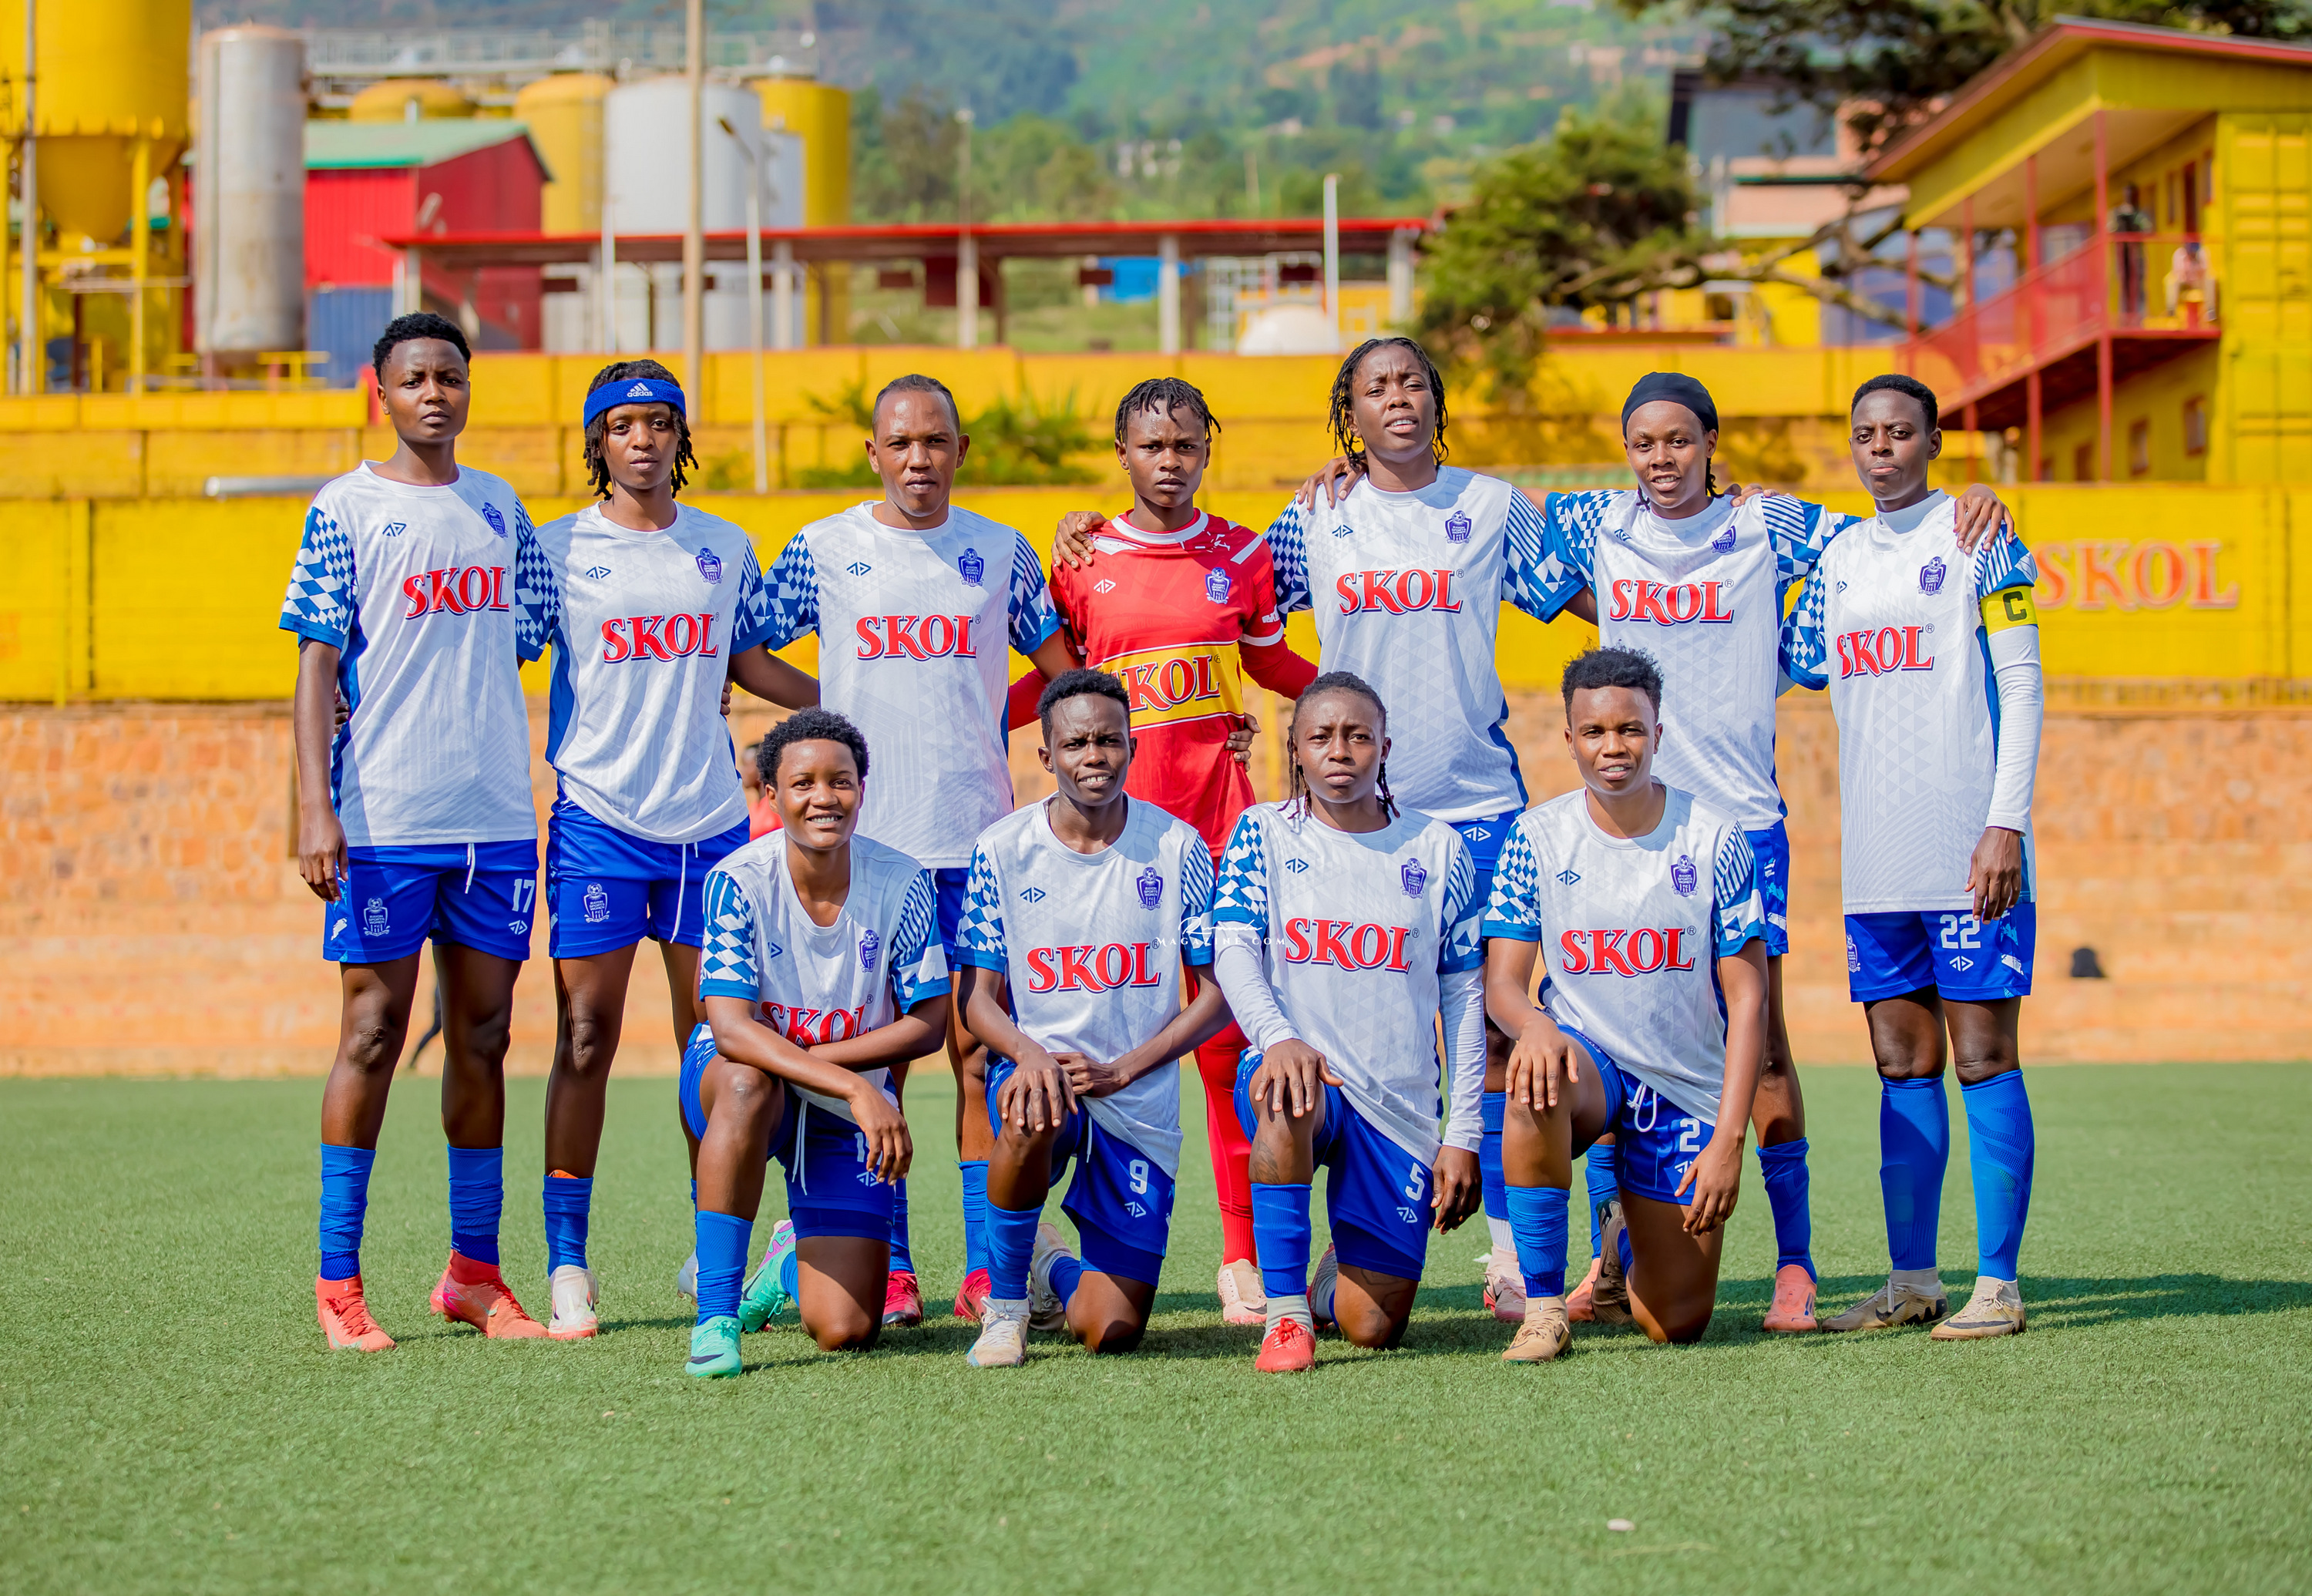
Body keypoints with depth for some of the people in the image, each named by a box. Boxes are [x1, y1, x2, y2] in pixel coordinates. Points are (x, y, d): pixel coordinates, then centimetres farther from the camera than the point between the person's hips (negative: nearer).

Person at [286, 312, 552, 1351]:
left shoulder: (502, 509, 13)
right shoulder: (345, 510, 0)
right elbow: (317, 664, -4)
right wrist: (316, 807, -13)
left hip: (497, 816, 5)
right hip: (383, 821, -5)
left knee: (482, 1035, 8)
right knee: (374, 1032, -4)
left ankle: (474, 1273, 16)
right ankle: (336, 1282, 2)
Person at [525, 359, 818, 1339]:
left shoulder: (725, 550, 11)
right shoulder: (558, 549, 1)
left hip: (710, 820, 3)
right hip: (597, 820, -3)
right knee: (586, 1037, -5)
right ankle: (566, 1265, 1)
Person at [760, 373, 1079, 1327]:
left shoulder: (1000, 553, 8)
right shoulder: (821, 550, 4)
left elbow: (1061, 671, 16)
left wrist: (970, 720, 6)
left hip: (977, 836, 1)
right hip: (861, 839, -1)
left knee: (982, 1049, -1)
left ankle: (988, 1269, 2)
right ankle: (888, 1269, 5)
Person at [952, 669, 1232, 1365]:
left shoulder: (1177, 848, -4)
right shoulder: (1002, 850, -3)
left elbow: (1217, 996, -1)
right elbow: (980, 1000, -1)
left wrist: (1121, 1070, -14)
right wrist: (1030, 1053, -24)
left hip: (1140, 1102, 1)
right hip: (1035, 1066, -1)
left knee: (1112, 1331, -5)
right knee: (1032, 1116, -41)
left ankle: (1055, 1268, 34)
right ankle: (1005, 1301, -14)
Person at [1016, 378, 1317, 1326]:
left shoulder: (1241, 556, 8)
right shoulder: (1084, 558, 6)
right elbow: (1055, 677, 15)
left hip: (1217, 795, 0)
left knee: (1229, 1029, -4)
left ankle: (1244, 1255, 1)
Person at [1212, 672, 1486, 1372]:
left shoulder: (1436, 848, 7)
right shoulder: (1265, 832, 5)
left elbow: (1464, 994, 8)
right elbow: (1232, 950, -8)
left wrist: (1463, 1134, 2)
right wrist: (1277, 1036, -29)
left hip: (1399, 1104, 1)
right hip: (1293, 1060, -1)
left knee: (1374, 1327, -6)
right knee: (1284, 1092, -41)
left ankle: (1334, 1281, 33)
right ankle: (1285, 1313, -29)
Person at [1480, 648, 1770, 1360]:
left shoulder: (1714, 838, -6)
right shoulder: (1539, 836, -4)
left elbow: (1747, 997, -5)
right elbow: (1501, 982, -7)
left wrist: (1728, 1138, -15)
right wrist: (1533, 1024, -33)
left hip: (1686, 1088, 1)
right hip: (1588, 1059, 0)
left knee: (1677, 1325, -1)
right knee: (1535, 1071, -39)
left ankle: (1626, 1241, 38)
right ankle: (1543, 1304, -25)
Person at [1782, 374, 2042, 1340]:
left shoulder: (1976, 537, -2)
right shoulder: (1838, 558, 15)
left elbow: (2020, 683, -6)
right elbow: (1789, 668, 26)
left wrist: (2007, 822, -14)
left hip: (1967, 850, -6)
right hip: (1875, 856, 6)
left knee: (1983, 1058, -5)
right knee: (1902, 1067, 8)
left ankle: (1996, 1285, -2)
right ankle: (1911, 1282, 13)